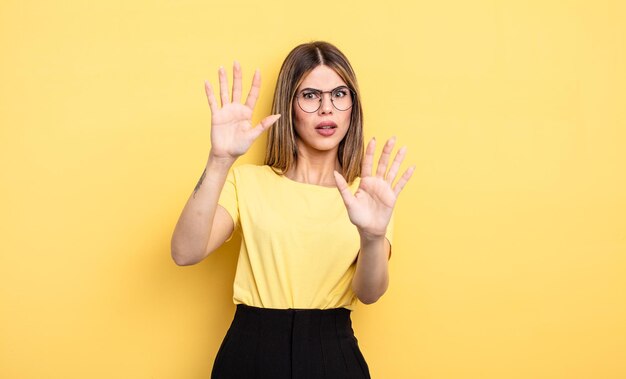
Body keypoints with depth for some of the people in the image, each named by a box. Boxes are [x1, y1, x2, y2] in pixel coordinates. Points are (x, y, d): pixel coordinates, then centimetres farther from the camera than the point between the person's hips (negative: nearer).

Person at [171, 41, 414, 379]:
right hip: (250, 351, 0)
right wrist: (219, 161, -28)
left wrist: (373, 236, -34)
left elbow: (369, 293, -13)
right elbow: (185, 252, -16)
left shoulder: (364, 193, 2)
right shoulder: (248, 180, 0)